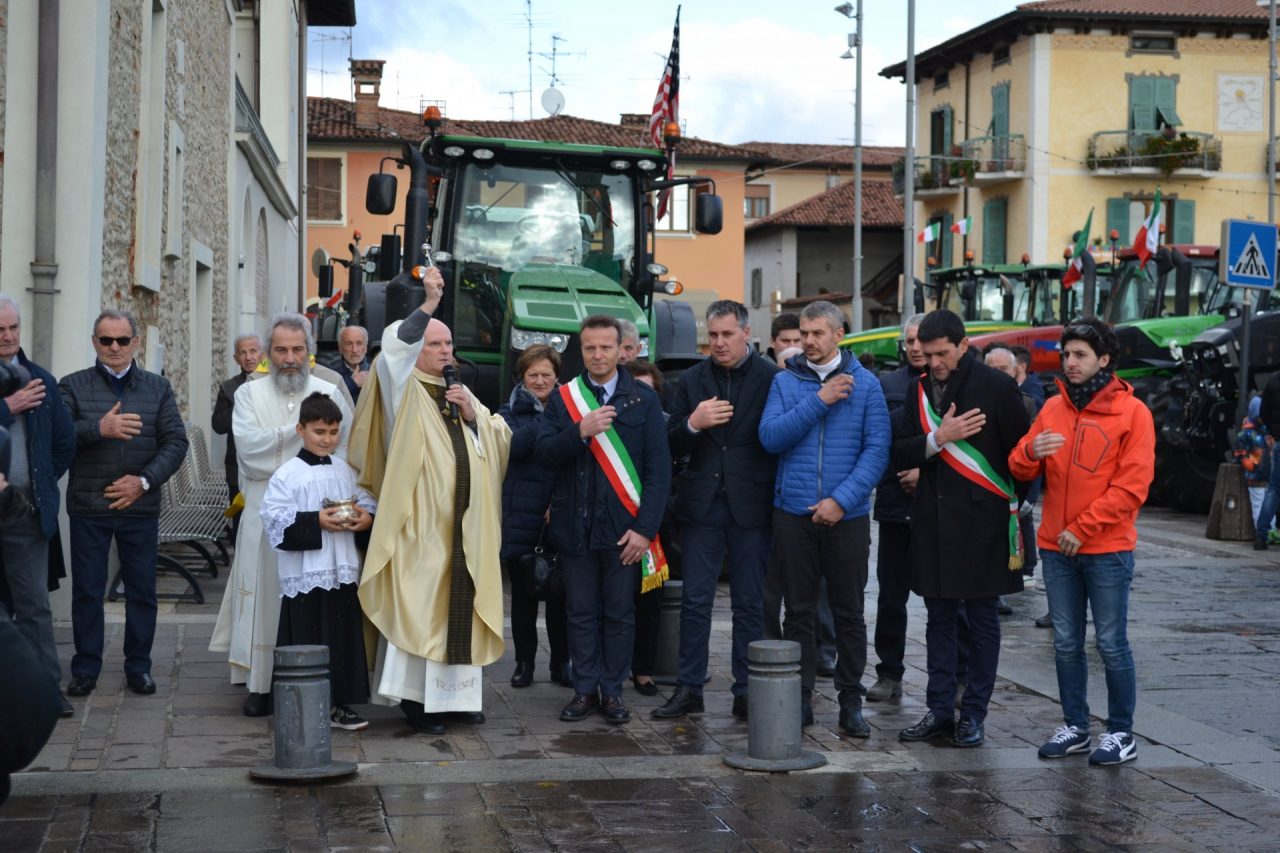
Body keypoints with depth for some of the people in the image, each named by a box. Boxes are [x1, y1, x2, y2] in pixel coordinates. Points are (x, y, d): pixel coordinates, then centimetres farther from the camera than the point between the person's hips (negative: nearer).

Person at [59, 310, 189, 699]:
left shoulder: (158, 388, 8)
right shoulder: (74, 386, 3)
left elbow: (176, 443, 2)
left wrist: (144, 481, -11)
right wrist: (99, 429, -24)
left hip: (140, 506, 1)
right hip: (87, 506, -1)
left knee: (142, 589, 7)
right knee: (87, 589, 4)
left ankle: (138, 666, 18)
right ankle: (86, 669, 14)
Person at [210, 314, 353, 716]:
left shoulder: (329, 394, 8)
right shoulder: (250, 393, 7)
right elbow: (247, 443, -9)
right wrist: (299, 431, -13)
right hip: (265, 514, 0)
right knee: (266, 592, -1)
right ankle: (261, 684, 4)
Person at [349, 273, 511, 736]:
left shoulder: (460, 394, 20)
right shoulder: (405, 392, 0)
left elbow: (502, 440, 17)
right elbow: (393, 348, -21)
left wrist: (474, 415, -1)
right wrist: (428, 305, -28)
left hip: (464, 530, 6)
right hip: (420, 525, -6)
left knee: (460, 607, 9)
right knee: (418, 606, -7)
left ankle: (455, 693, 17)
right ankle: (415, 698, -2)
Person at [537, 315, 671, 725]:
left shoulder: (643, 399, 2)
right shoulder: (563, 399, 7)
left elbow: (659, 468, -2)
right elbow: (545, 454, -3)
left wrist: (645, 528, -9)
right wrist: (580, 432, -20)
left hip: (624, 527, -1)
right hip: (575, 524, 1)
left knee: (620, 612, 5)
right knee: (581, 611, 7)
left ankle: (612, 691, 13)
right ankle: (585, 690, 15)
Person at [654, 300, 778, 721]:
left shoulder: (771, 378, -2)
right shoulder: (692, 380, 8)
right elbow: (672, 447, 7)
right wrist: (692, 424, -14)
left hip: (751, 507, -2)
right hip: (703, 505, 3)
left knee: (750, 604, 6)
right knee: (695, 601, 4)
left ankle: (746, 691, 14)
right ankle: (689, 689, 11)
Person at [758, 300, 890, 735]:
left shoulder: (865, 384, 1)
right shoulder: (785, 381, 5)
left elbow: (877, 450, -5)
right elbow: (770, 437, -8)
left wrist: (841, 499, -14)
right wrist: (819, 401, -15)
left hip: (847, 516, -1)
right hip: (793, 514, 1)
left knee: (849, 613, 6)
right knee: (799, 612, 7)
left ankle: (851, 702, 15)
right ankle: (800, 699, 15)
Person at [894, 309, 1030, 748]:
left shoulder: (996, 387, -6)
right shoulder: (920, 390, 10)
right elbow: (900, 453, 5)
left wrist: (1012, 506, -3)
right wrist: (938, 439, -11)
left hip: (981, 523, -5)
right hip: (932, 522, 5)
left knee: (981, 619, 3)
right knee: (939, 617, 10)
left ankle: (973, 714, 10)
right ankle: (940, 710, 17)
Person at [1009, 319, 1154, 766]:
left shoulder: (1132, 411, -5)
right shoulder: (1053, 408, 9)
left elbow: (1132, 485, -10)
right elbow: (1020, 469, 9)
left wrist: (1083, 529, -14)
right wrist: (1031, 452, -15)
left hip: (1108, 549, -4)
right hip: (1057, 548, 4)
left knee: (1111, 643, 0)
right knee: (1066, 643, 8)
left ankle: (1121, 732, 9)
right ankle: (1075, 727, 18)